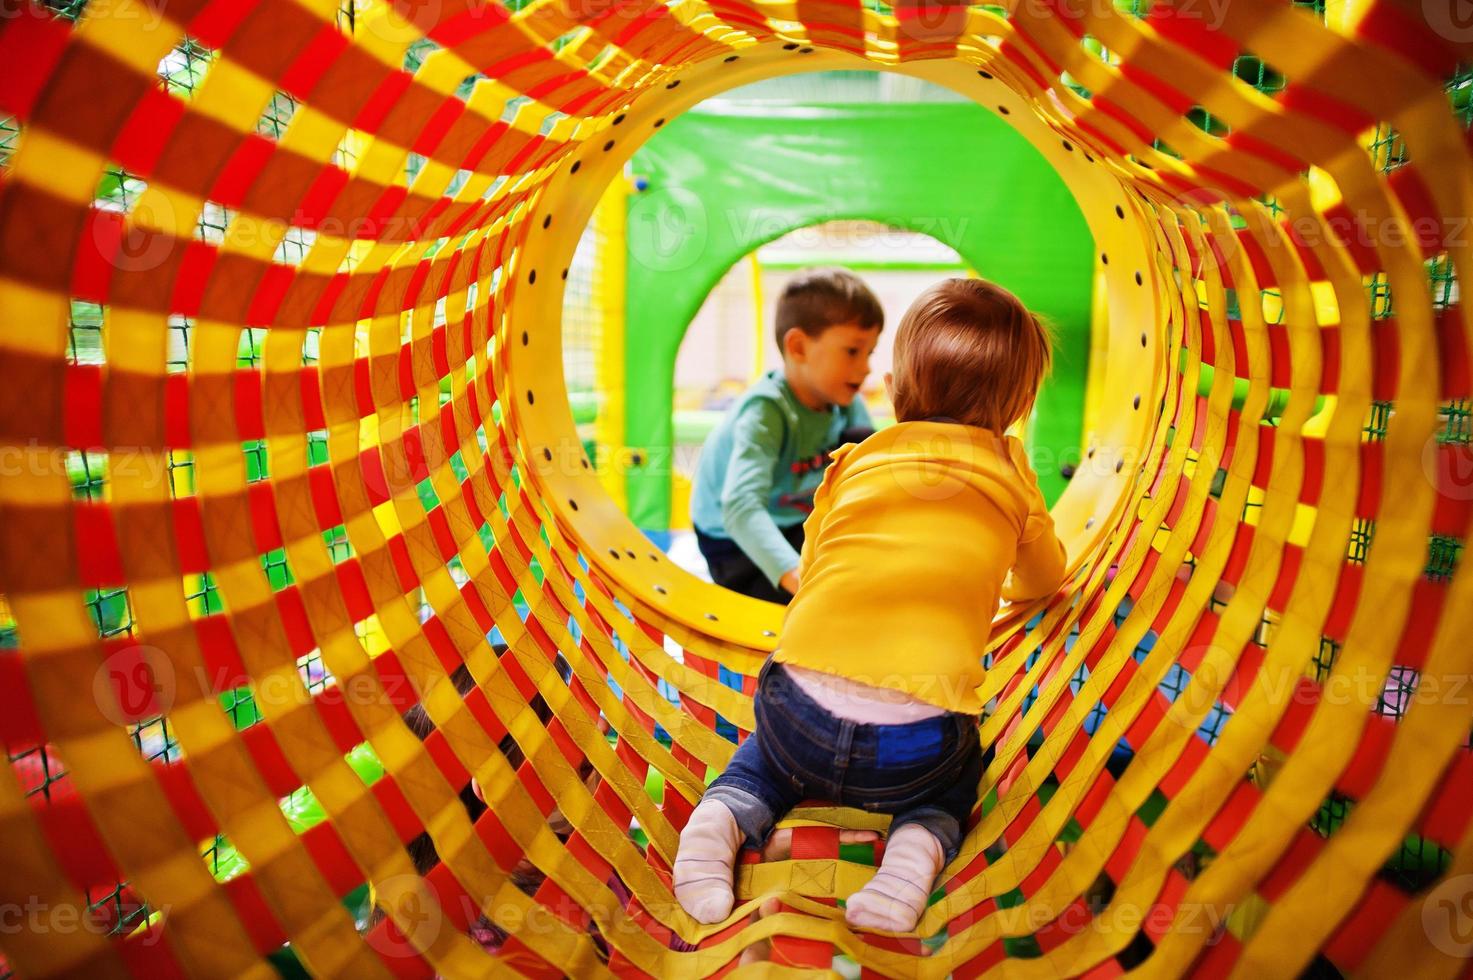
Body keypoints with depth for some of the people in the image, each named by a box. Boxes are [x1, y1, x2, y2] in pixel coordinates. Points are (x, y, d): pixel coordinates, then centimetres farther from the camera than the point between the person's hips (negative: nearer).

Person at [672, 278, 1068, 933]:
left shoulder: (855, 463, 15)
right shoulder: (1010, 472, 14)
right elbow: (1046, 577, 31)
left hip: (805, 707, 1)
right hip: (917, 743, -1)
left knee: (769, 752, 33)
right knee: (956, 778, 31)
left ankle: (724, 814, 3)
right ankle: (918, 846, 2)